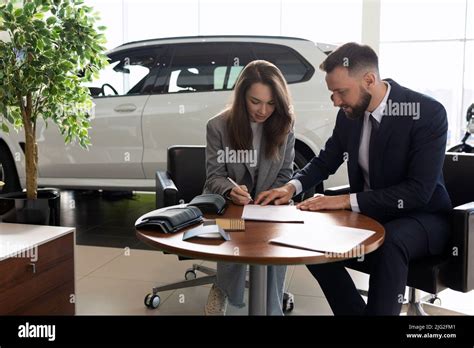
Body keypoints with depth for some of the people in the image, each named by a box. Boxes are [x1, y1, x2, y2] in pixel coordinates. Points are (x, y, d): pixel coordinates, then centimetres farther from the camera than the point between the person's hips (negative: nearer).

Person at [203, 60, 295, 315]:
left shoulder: (284, 128, -1)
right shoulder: (218, 126, -8)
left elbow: (284, 176, 4)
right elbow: (214, 177, -8)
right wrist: (230, 191, -32)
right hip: (226, 205, -1)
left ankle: (271, 309, -8)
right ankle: (222, 290, -3)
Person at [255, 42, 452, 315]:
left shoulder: (428, 113, -21)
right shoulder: (350, 113, -4)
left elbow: (418, 191, -26)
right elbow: (326, 161, 9)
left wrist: (348, 200, -30)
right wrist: (292, 186, -11)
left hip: (422, 216, -5)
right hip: (369, 213, 6)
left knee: (389, 242, -37)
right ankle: (355, 312, -1)